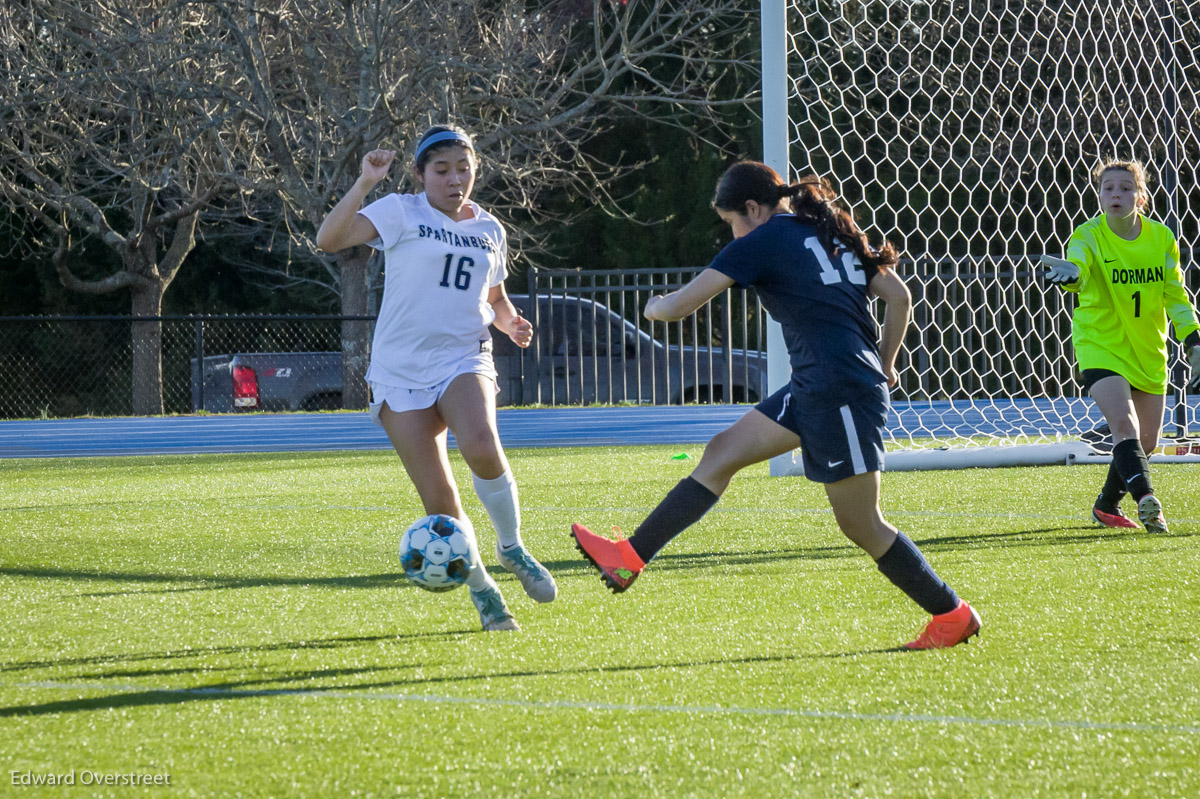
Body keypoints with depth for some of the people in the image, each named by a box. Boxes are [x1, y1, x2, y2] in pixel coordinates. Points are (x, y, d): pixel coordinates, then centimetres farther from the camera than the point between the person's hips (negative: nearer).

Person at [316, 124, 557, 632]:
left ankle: (512, 547, -9)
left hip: (464, 361, 1)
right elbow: (328, 239, -15)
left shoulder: (489, 230, 13)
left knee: (481, 447, -32)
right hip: (401, 373, -1)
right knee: (440, 503, -6)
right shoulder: (400, 214, -1)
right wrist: (365, 183, -23)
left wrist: (511, 323, 7)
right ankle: (482, 591, 15)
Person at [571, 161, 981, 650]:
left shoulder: (764, 240, -7)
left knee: (860, 524, -1)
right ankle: (629, 558, 7)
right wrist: (884, 366, 26)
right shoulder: (832, 233, 15)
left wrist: (654, 307, 17)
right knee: (722, 453, 8)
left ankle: (952, 614, 8)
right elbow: (899, 298, 16)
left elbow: (679, 306, -5)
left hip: (840, 390, -9)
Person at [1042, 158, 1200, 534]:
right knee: (1124, 424, -25)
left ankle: (1107, 505, 32)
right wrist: (1069, 272, -61)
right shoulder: (1089, 236, -15)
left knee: (1146, 442, 11)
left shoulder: (1162, 238, -3)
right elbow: (1078, 268, -37)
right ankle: (1146, 501, -36)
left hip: (1148, 351, 5)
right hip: (1101, 345, -5)